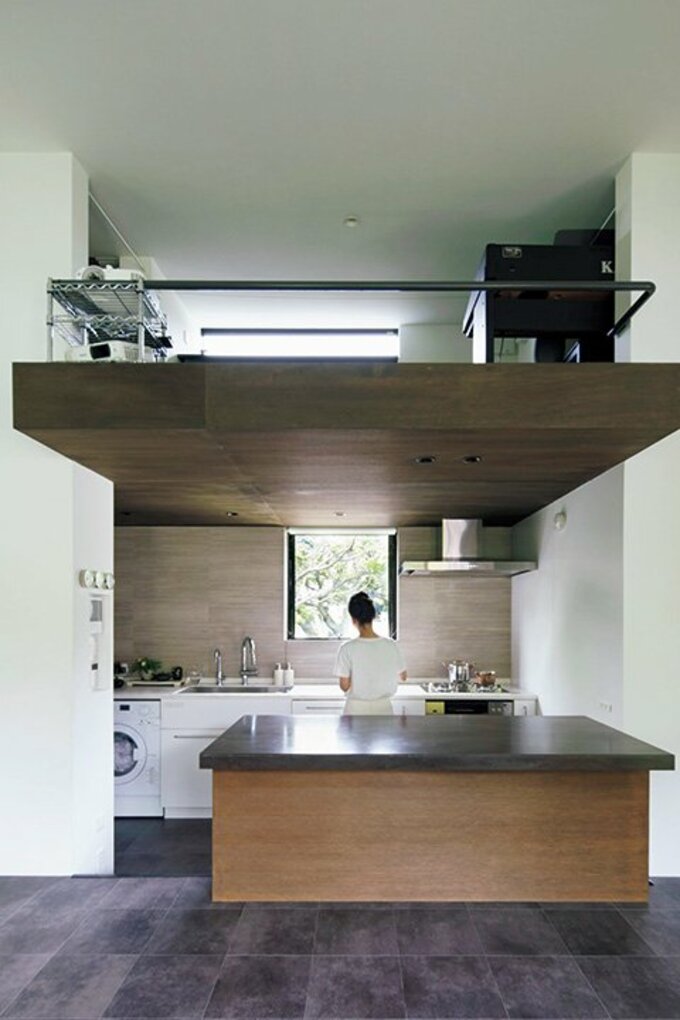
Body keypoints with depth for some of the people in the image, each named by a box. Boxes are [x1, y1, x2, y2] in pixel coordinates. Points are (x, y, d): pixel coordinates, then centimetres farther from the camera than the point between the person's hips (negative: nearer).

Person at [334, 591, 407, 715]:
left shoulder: (347, 649, -16)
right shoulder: (391, 646, -8)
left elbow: (344, 686, -11)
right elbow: (402, 677, 5)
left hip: (356, 709, -2)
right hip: (383, 707, 2)